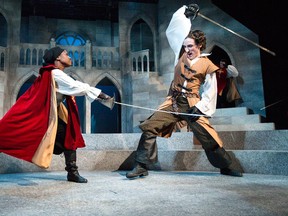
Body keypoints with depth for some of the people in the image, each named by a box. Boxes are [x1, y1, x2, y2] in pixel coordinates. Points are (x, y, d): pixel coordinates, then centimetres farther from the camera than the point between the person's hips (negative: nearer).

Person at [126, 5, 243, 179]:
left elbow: (211, 92, 0)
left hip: (192, 104, -3)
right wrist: (185, 11, 12)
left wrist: (199, 108, -9)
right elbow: (176, 29, 13)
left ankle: (226, 167, 24)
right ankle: (142, 166, -2)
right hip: (173, 102, 3)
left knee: (208, 137, 1)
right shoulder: (182, 54, 8)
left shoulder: (207, 65, -2)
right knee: (149, 127, -10)